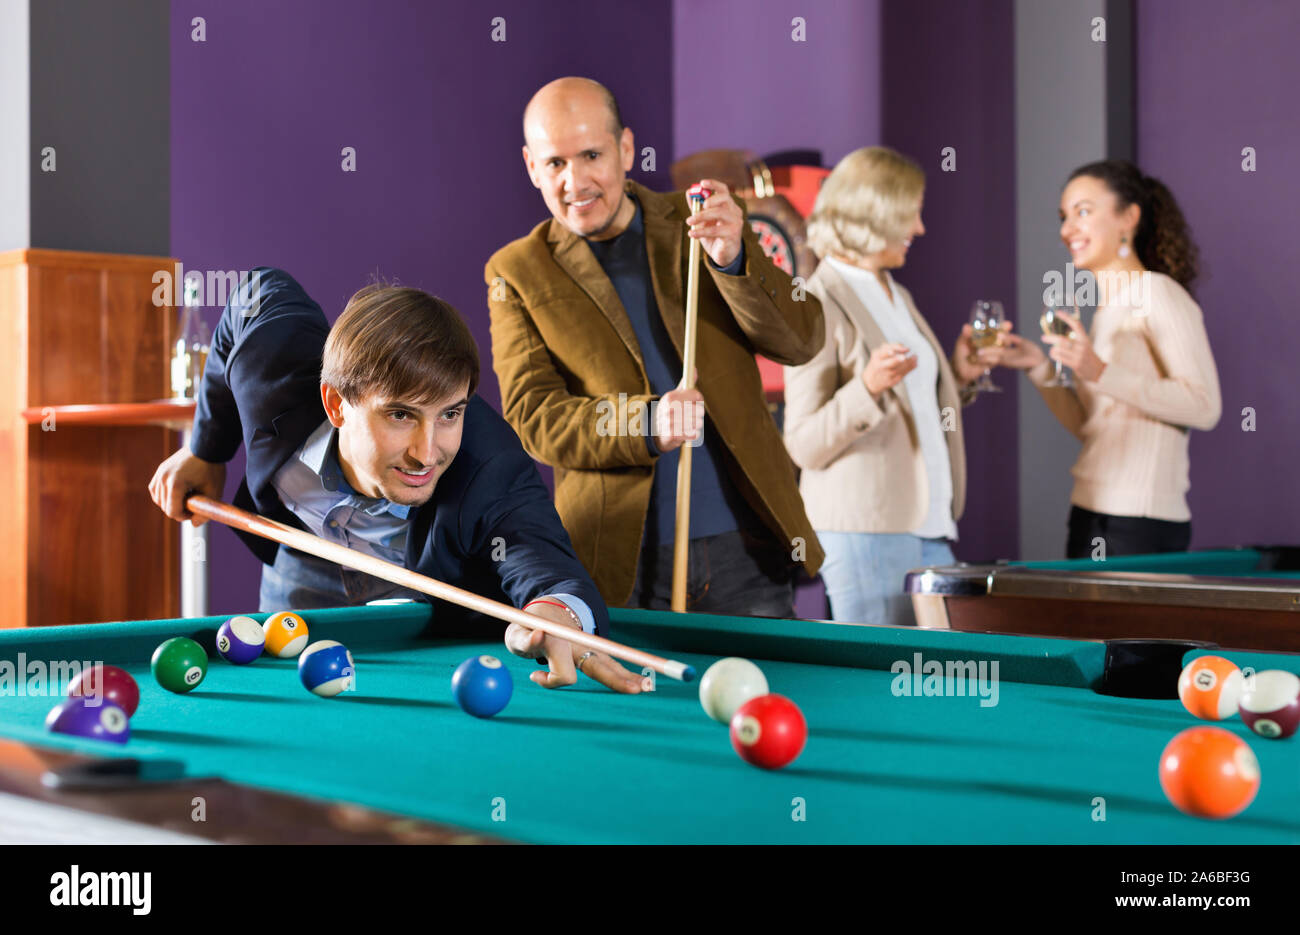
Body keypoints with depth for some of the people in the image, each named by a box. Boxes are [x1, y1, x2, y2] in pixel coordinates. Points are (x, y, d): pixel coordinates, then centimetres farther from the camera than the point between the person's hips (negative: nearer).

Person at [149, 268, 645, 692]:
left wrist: (557, 610, -88)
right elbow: (261, 288, -10)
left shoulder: (492, 470, -44)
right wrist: (206, 451, 0)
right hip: (307, 576, 3)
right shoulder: (276, 361, -34)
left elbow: (543, 563, -61)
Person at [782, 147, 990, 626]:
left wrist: (959, 375, 10)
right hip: (865, 530, -8)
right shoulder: (818, 304, -9)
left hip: (930, 525, 8)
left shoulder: (899, 297, 18)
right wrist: (867, 387, -27)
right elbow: (804, 446, -14)